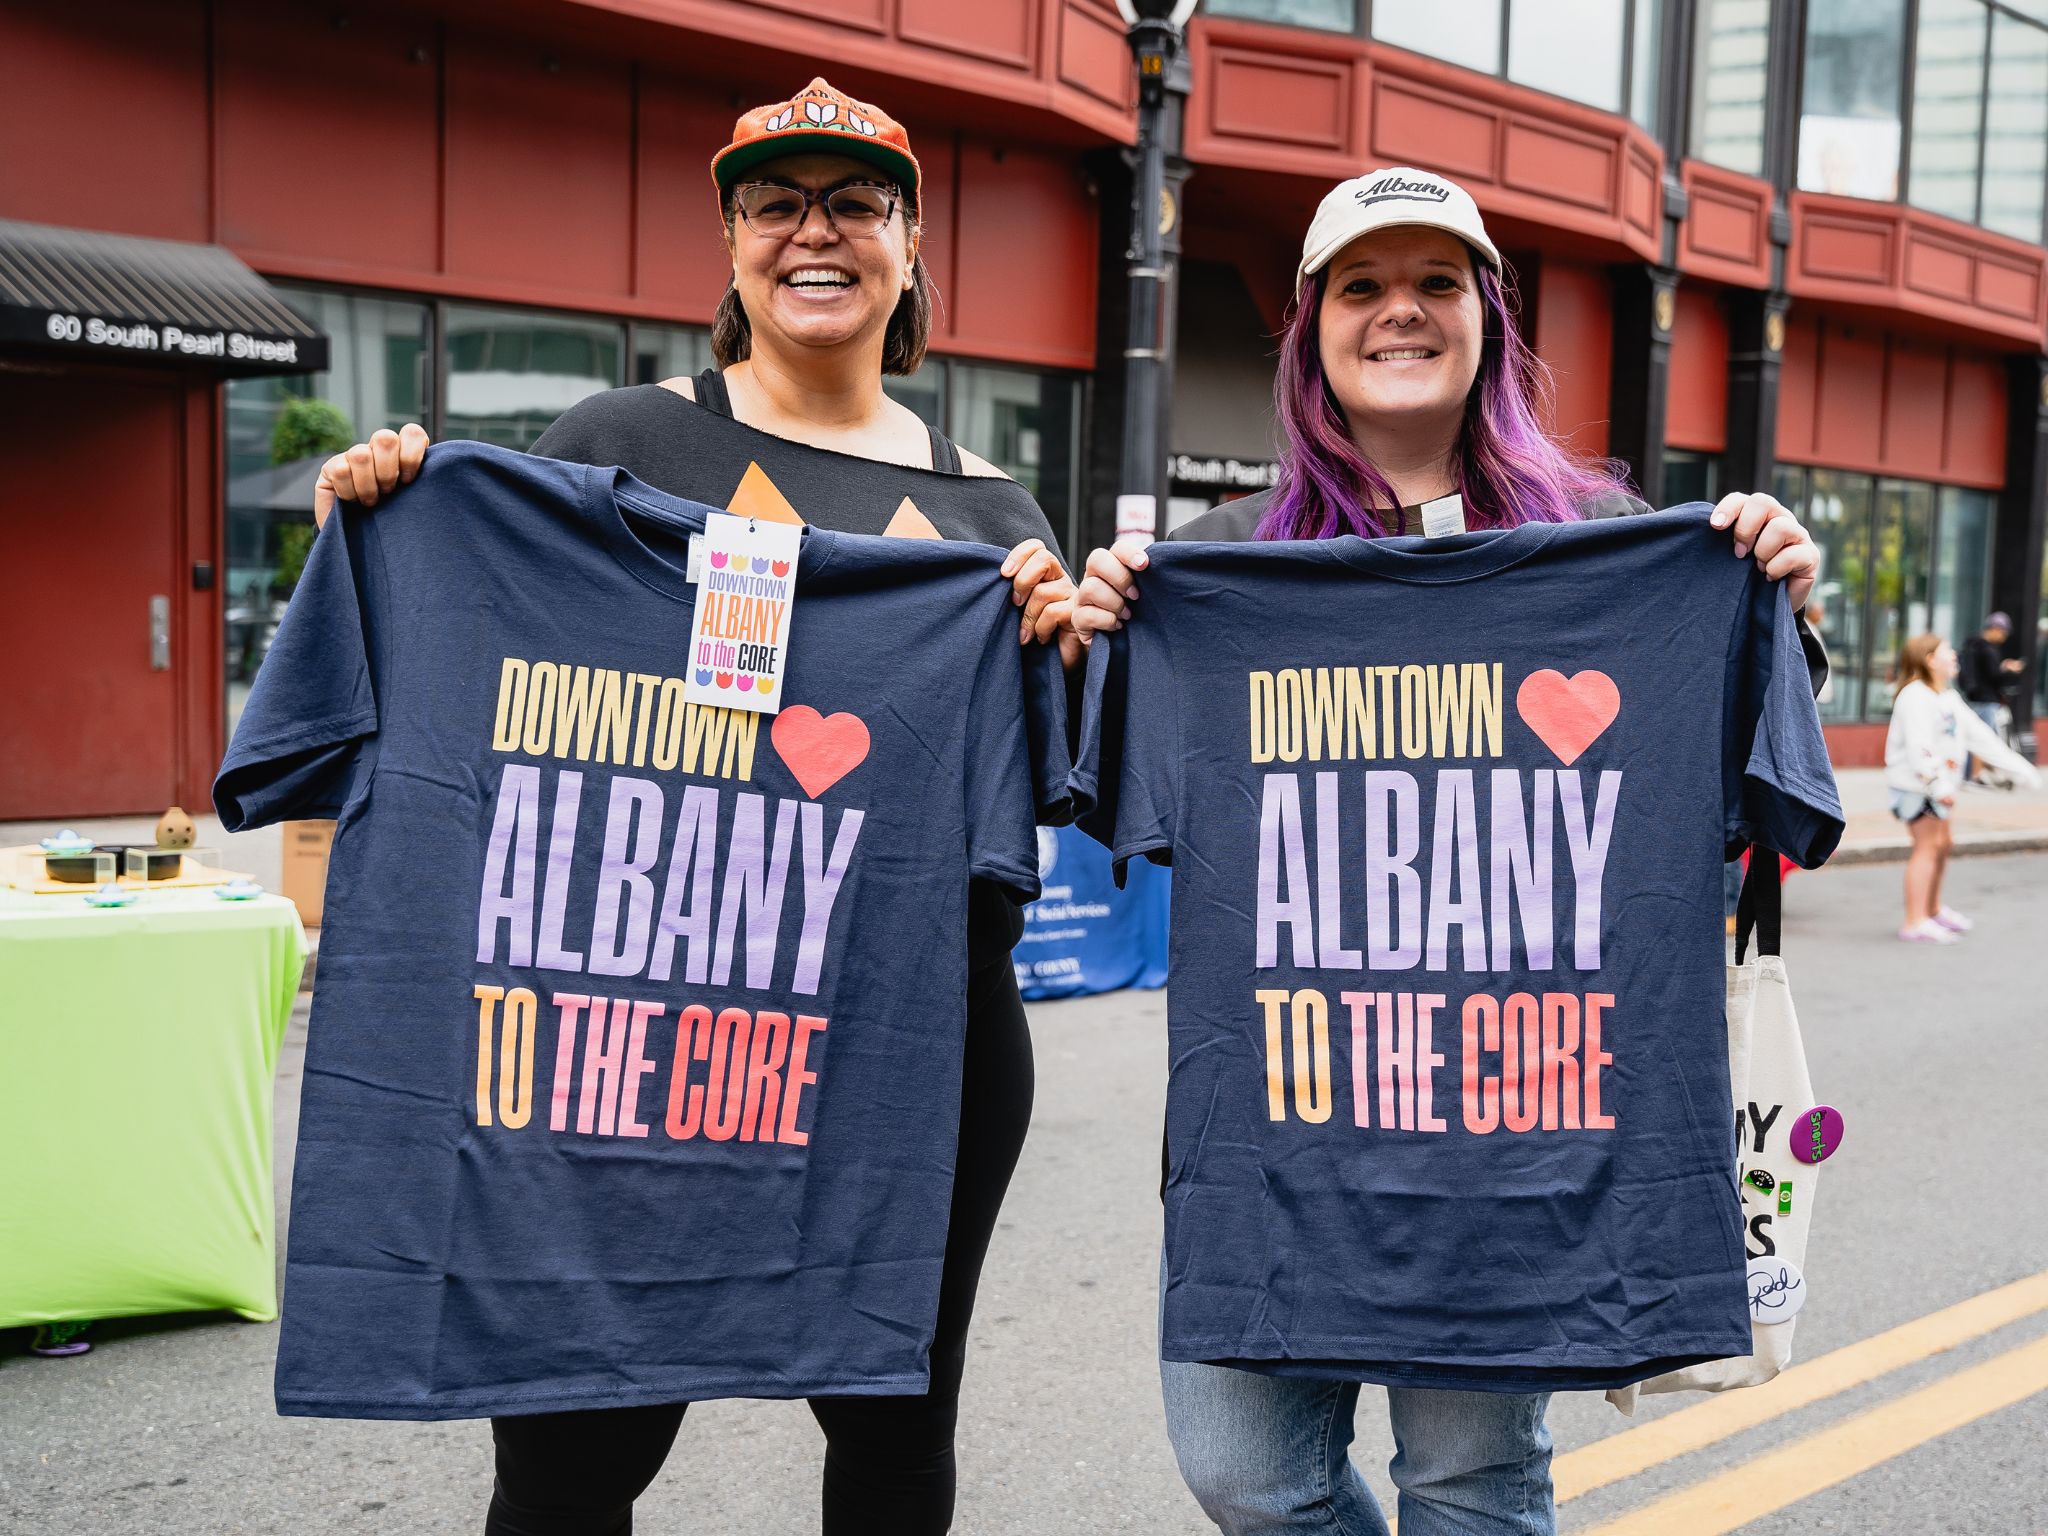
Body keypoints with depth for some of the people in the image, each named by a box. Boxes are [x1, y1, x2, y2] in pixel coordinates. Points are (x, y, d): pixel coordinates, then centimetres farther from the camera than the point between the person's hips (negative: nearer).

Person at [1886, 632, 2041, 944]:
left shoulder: (1949, 697, 14)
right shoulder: (1915, 696, -17)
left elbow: (1979, 735, 17)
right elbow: (1919, 746, -28)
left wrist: (2017, 766, 15)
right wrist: (1938, 783, -36)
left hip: (1939, 784, 10)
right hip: (1916, 782, -10)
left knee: (1944, 844, 18)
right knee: (1927, 846, -10)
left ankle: (1934, 910, 34)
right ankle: (1915, 923, -8)